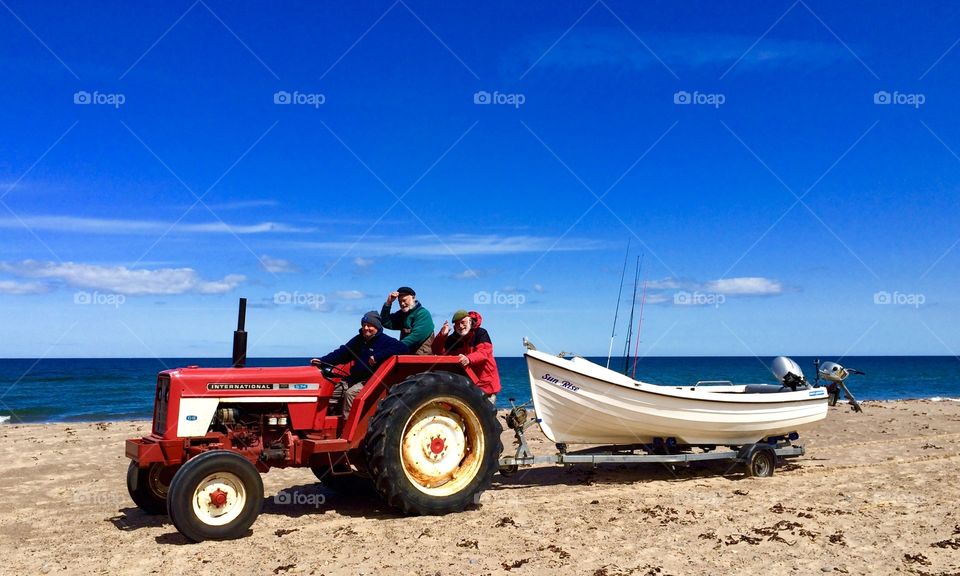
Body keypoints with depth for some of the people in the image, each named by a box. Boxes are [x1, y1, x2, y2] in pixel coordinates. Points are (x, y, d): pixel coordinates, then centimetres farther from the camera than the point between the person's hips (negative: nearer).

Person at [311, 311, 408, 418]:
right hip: (354, 378, 8)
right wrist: (322, 361, 1)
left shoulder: (385, 340, -7)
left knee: (350, 393, -29)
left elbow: (402, 348, -24)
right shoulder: (359, 340, 16)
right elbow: (342, 353, 16)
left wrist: (378, 356, -30)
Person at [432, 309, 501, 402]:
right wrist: (442, 336, -19)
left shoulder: (480, 333, -11)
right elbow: (438, 352, -1)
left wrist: (469, 359, -47)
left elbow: (484, 352, -26)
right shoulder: (453, 339, 6)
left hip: (485, 383, -5)